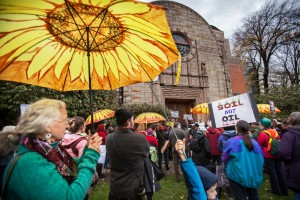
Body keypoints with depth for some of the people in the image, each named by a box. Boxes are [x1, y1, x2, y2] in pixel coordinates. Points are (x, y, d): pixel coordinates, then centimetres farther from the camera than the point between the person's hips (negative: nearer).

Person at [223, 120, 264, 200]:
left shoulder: (231, 142, -18)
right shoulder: (254, 142, -5)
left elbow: (224, 158, -8)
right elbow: (261, 159, 5)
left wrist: (230, 165, 14)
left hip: (237, 175, -5)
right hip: (253, 175, 5)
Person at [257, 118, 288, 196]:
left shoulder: (262, 134, -17)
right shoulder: (275, 132, 3)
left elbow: (259, 145, -9)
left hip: (268, 156, -6)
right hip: (277, 155, 6)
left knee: (272, 173, 6)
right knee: (279, 172, 15)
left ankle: (276, 190, 16)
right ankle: (284, 190, 24)